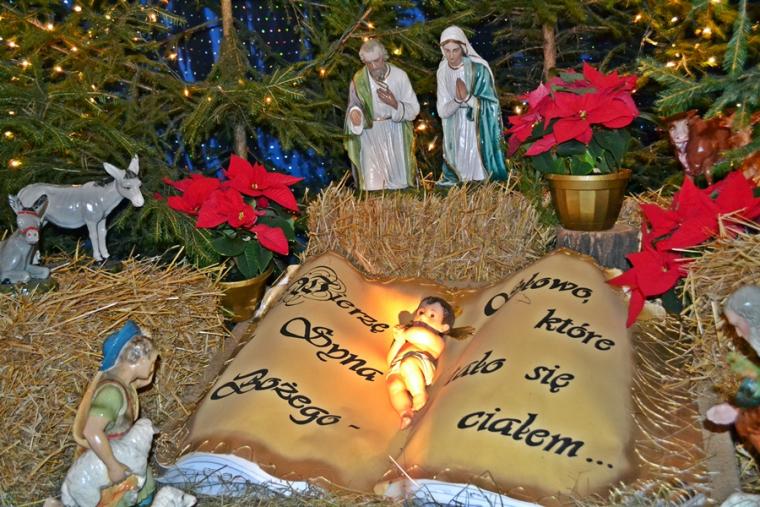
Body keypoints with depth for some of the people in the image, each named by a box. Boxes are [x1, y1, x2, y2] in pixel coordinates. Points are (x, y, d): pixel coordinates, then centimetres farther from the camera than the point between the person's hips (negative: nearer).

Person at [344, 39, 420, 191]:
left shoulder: (399, 76, -10)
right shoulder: (359, 80, -9)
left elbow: (414, 109, -6)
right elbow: (354, 105, 2)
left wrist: (395, 104, -24)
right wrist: (354, 112, -22)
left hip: (395, 134, 0)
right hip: (370, 135, 0)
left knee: (399, 183, 5)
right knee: (373, 185, -6)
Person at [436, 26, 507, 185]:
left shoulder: (478, 68, -14)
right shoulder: (443, 71, -1)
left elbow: (491, 106, -12)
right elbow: (442, 111, -3)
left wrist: (468, 97, -27)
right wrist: (457, 99, -22)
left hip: (480, 129, -3)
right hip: (457, 131, 4)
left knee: (480, 172, -3)